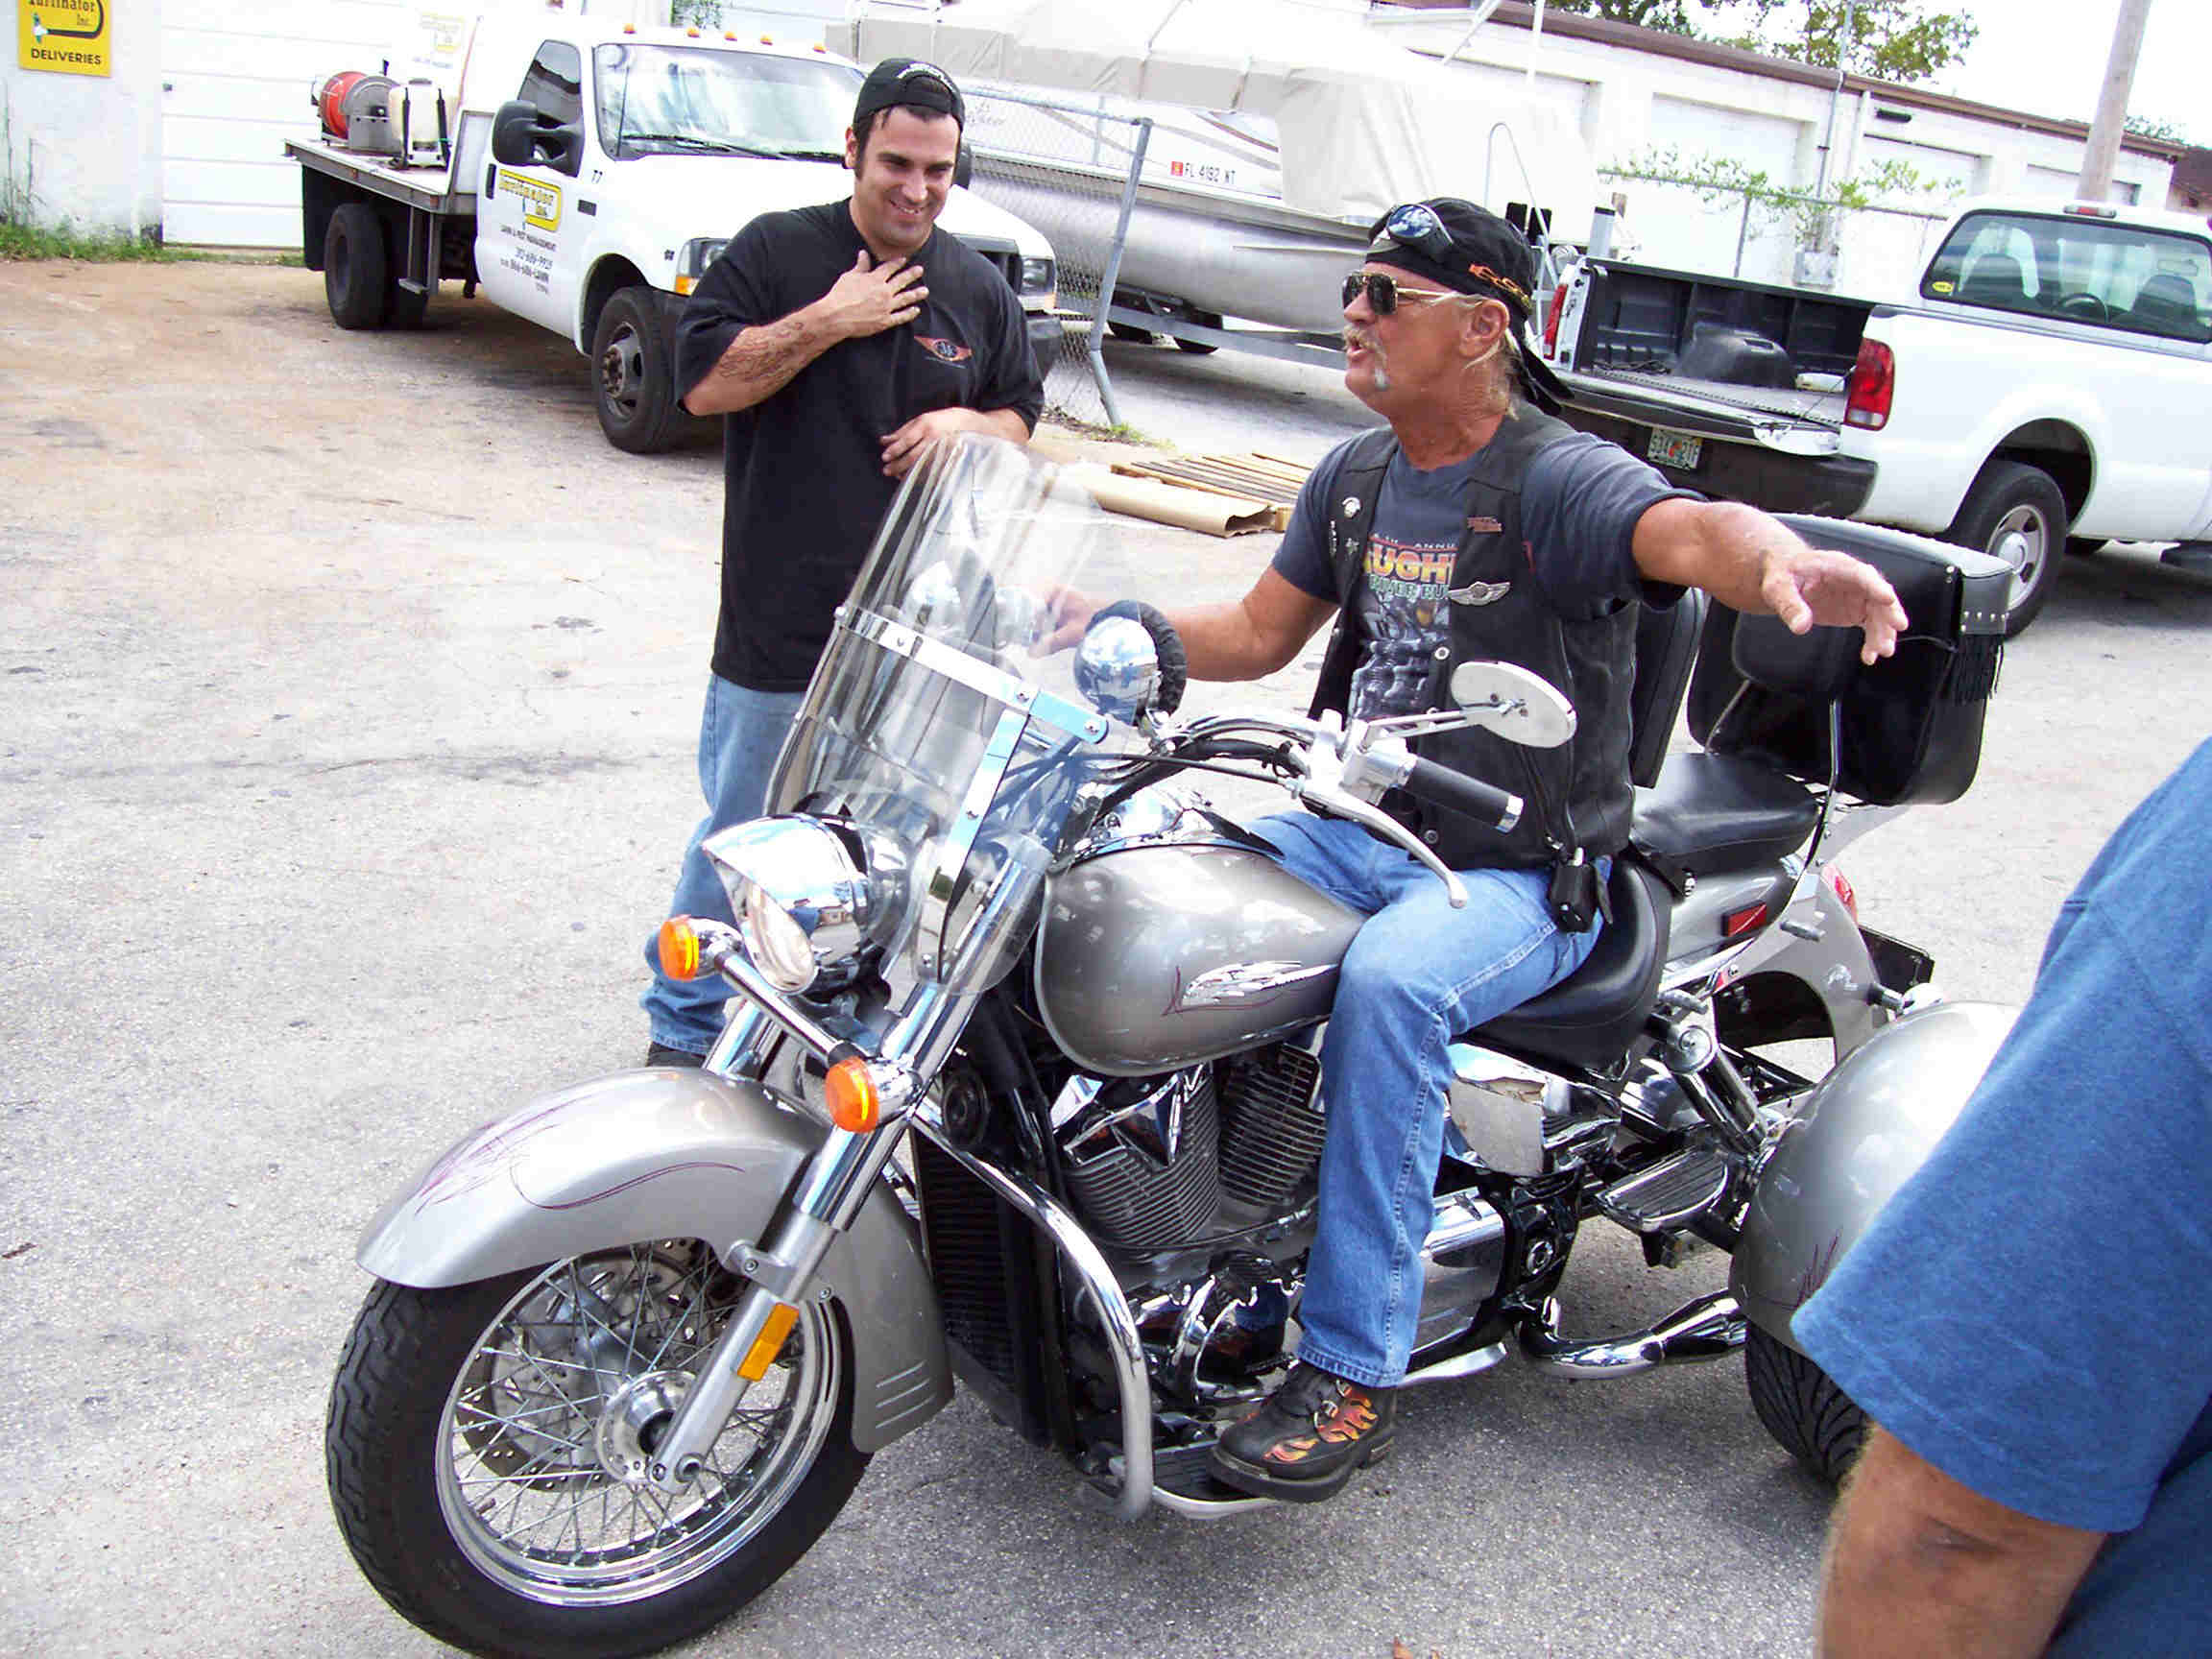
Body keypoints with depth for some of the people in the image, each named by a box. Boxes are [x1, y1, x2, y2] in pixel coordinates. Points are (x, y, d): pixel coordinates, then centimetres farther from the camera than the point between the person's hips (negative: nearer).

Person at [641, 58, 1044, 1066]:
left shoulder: (978, 288, 12)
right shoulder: (775, 251, -1)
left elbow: (1021, 417, 18)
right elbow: (702, 380, -9)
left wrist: (966, 423, -4)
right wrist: (827, 321, -14)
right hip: (781, 630, -4)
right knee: (742, 839, 5)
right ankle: (684, 1028, 21)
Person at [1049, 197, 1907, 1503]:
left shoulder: (1560, 481, -13)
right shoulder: (1357, 476, 10)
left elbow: (1692, 529, -33)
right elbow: (1261, 632, 18)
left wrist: (1786, 564, -57)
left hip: (1522, 874, -7)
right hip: (1359, 830, 7)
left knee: (1390, 982, -36)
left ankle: (1354, 1372, -26)